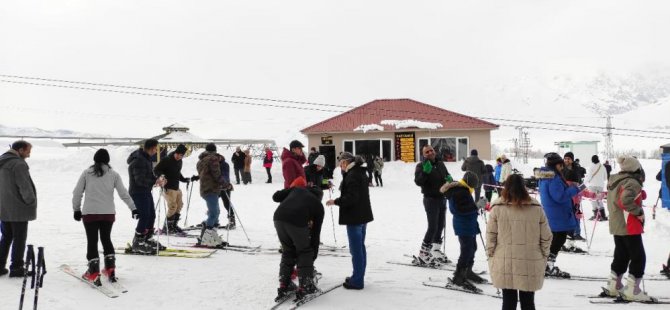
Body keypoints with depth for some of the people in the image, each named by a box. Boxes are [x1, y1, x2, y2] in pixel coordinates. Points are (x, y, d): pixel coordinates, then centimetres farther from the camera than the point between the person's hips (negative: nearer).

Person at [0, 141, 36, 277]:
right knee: (19, 239, 2)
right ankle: (16, 268, 7)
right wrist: (32, 203, -8)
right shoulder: (19, 164, -18)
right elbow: (25, 187, -20)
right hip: (19, 210, -8)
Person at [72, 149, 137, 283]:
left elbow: (77, 192, 4)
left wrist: (76, 209, 15)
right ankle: (110, 268, 18)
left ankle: (94, 273, 1)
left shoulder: (87, 173, 1)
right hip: (108, 213, 2)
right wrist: (133, 208, 7)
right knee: (106, 239, 18)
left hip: (90, 213, -2)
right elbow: (123, 193, 1)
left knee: (92, 241, 4)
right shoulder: (113, 174, 3)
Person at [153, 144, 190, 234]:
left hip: (177, 187, 9)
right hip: (168, 188, -9)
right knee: (172, 207, -11)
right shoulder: (166, 160, -14)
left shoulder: (179, 161, 10)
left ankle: (174, 225, 24)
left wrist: (184, 179, 16)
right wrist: (161, 176, -32)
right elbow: (156, 170, -15)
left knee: (179, 205, 12)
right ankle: (166, 227, 2)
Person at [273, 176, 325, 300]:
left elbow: (276, 197, 21)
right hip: (297, 221, -3)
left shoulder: (297, 189, 31)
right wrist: (314, 252, 35)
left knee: (287, 251, 23)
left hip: (279, 217, 3)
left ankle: (284, 286, 28)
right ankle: (305, 287, 20)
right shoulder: (318, 205, 26)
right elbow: (316, 231, 27)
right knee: (305, 252, 19)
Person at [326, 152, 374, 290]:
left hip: (354, 217, -10)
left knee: (356, 249, -4)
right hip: (363, 215, 10)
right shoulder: (361, 173, 13)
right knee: (361, 247, 15)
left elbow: (351, 197, -23)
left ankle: (357, 281, 2)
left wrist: (336, 202, -13)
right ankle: (359, 277, 24)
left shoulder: (352, 175, -18)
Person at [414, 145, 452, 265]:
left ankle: (436, 251, 29)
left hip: (442, 198, 7)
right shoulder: (421, 166, -9)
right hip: (431, 199, -7)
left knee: (440, 226, 14)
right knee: (433, 227, -12)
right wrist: (425, 172, -38)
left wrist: (449, 178, -1)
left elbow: (447, 175, 23)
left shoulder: (440, 164, 9)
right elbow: (418, 181, -21)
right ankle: (423, 255, -4)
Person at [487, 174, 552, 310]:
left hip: (505, 264, -1)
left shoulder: (497, 208, -5)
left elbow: (491, 236, -3)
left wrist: (490, 255, 7)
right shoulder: (536, 208, -1)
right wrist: (543, 256, 14)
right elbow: (546, 237, 3)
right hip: (530, 265, 1)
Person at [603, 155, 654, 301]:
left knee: (621, 256, 18)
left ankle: (613, 286, 23)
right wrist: (639, 212, -21)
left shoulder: (614, 180, 10)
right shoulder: (632, 183, -18)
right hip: (629, 227, -9)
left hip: (616, 225, 9)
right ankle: (632, 290, 1)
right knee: (638, 257, 0)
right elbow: (626, 200, -34)